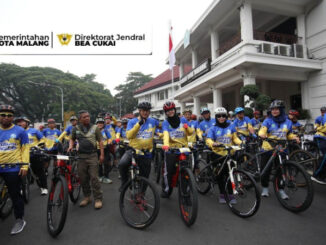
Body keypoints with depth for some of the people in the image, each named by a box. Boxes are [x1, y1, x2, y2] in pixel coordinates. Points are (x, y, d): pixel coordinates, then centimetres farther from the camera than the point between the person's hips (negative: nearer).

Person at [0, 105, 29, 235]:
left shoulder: (20, 131, 0)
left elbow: (25, 149, 0)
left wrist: (24, 166, -8)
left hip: (13, 168, -3)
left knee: (15, 195, 6)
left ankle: (19, 219, 20)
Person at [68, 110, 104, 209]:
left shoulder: (95, 128, 3)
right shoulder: (76, 129, 9)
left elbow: (100, 141, 3)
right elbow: (72, 139, 23)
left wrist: (102, 154, -3)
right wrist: (71, 146, 1)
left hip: (92, 156, -3)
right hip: (81, 156, 3)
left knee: (94, 177, -5)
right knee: (83, 178, 9)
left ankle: (98, 199, 4)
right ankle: (87, 197, 25)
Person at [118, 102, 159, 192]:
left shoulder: (153, 121, 3)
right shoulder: (132, 121, -2)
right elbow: (129, 135, -19)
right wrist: (139, 124, -26)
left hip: (146, 153, 2)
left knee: (144, 177, 10)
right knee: (122, 164, -31)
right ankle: (124, 182, -1)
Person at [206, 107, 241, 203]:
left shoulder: (231, 127, 7)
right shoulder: (213, 128, 0)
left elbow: (235, 138, 11)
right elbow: (208, 140, -9)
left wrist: (241, 143, -9)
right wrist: (213, 144, -31)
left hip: (229, 154, 1)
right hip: (218, 154, -1)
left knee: (229, 174, -2)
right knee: (220, 174, 5)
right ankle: (222, 194, 20)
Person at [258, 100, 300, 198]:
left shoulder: (288, 122, 7)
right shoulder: (268, 121, -3)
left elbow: (289, 134, 17)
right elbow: (262, 130, -18)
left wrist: (294, 137, -3)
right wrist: (262, 134, -40)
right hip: (267, 149, -2)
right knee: (266, 170, 5)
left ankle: (280, 189, 22)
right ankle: (265, 188, 23)